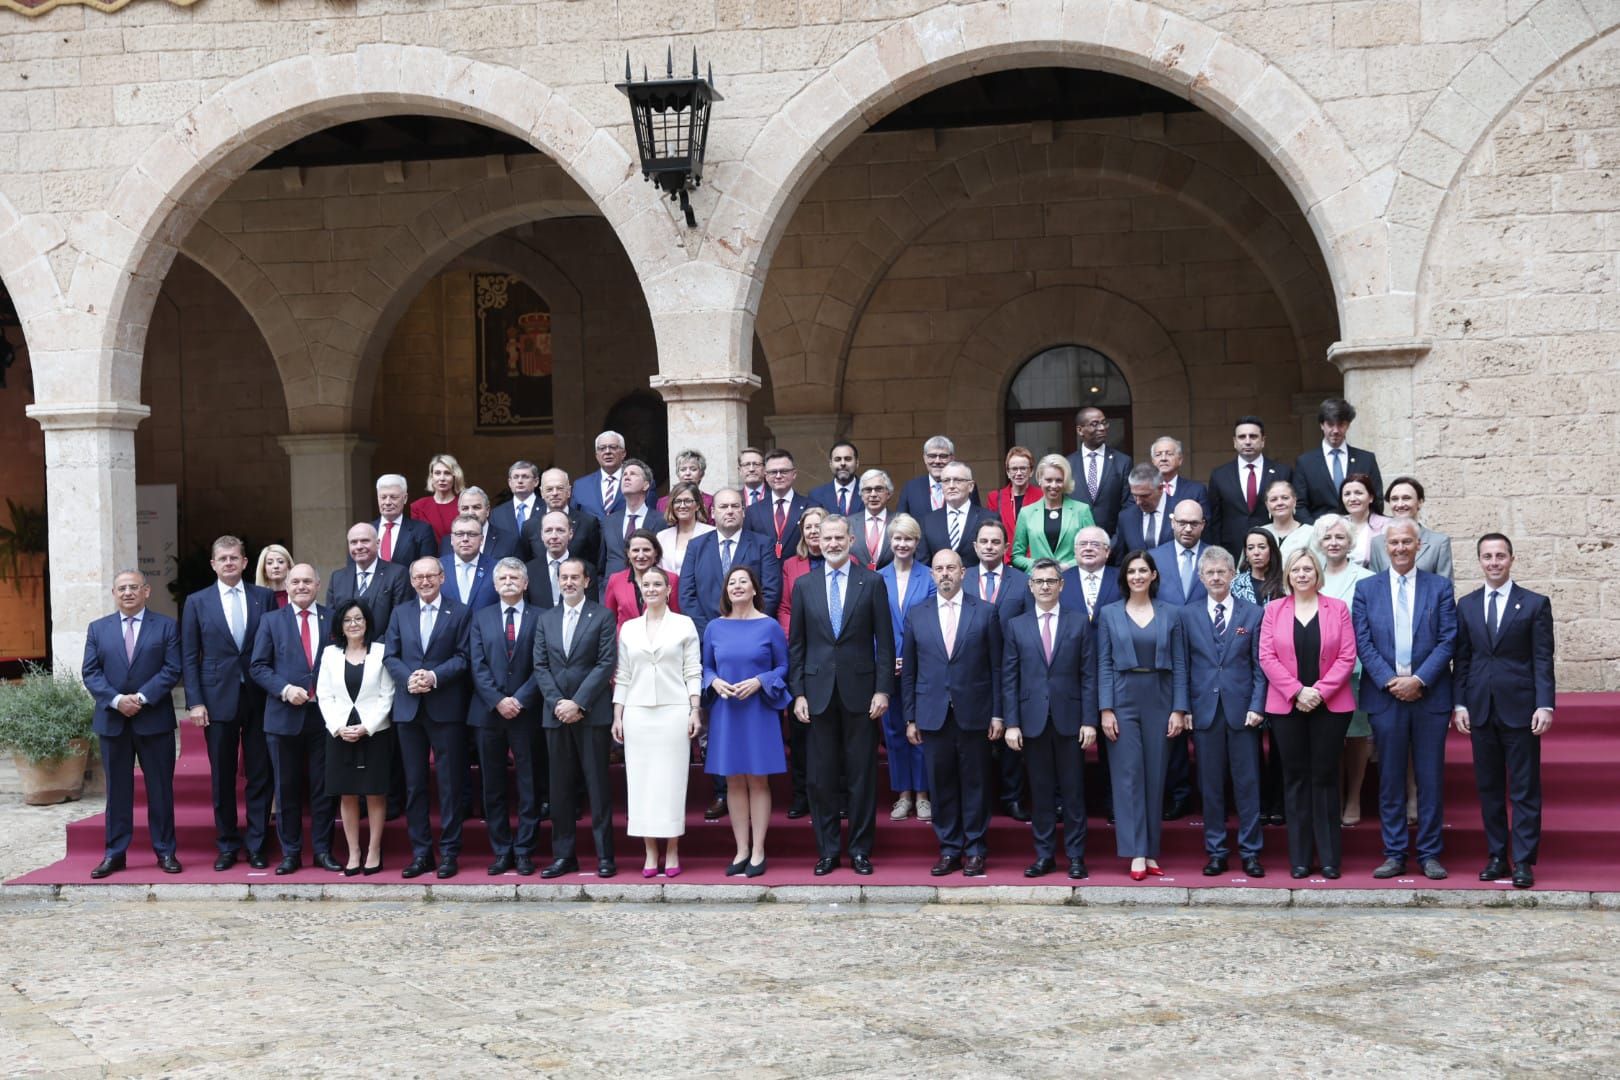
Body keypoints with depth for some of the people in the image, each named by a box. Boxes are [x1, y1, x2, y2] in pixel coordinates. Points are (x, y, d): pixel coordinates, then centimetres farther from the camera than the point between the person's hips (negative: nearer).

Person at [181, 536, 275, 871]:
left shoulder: (264, 598, 5)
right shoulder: (197, 602, 5)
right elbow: (188, 657, 3)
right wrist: (194, 702, -5)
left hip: (258, 700, 0)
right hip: (218, 701, 0)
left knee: (260, 776, 3)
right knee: (222, 778, 5)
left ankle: (256, 845, 11)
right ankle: (227, 846, 15)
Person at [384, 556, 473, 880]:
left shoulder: (459, 613, 3)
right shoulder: (400, 614, 14)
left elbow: (463, 657, -4)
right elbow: (390, 656, 8)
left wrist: (435, 677, -17)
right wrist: (408, 678, -11)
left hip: (446, 708, -3)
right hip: (409, 708, 3)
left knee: (449, 782, 0)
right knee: (414, 783, 6)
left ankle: (449, 852, 5)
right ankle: (420, 852, 11)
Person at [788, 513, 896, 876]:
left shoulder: (872, 582, 2)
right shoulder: (804, 585, 7)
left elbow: (885, 641, 1)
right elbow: (796, 644, 8)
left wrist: (883, 689, -6)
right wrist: (798, 693, 1)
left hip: (859, 692, -2)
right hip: (819, 692, 2)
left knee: (862, 774, 3)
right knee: (822, 775, 4)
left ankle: (860, 850, 11)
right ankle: (827, 850, 12)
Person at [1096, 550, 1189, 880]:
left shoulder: (1171, 615, 6)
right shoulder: (1109, 614, 5)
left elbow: (1179, 664, 5)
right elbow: (1104, 665, 1)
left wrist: (1179, 709, -3)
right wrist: (1105, 709, -7)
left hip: (1159, 701, 1)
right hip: (1123, 700, -1)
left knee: (1155, 776, 3)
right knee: (1128, 775, -5)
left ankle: (1151, 852, 9)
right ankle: (1136, 854, -5)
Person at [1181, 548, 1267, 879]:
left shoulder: (1253, 614, 5)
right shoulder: (1188, 615, 8)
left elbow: (1260, 665, 3)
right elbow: (1184, 666, 7)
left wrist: (1257, 706, -6)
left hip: (1242, 710, -1)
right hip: (1205, 711, 1)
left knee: (1247, 783, 1)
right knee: (1210, 785, 4)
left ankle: (1250, 851, 9)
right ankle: (1216, 851, 12)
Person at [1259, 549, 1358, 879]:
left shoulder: (1337, 609, 4)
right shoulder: (1274, 610, 6)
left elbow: (1347, 657, -2)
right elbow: (1267, 657, -1)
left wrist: (1320, 691, -13)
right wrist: (1297, 691, -12)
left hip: (1330, 705, -1)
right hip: (1287, 706, 1)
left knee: (1325, 777, 2)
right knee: (1296, 777, 4)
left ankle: (1329, 857, 6)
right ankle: (1300, 857, 9)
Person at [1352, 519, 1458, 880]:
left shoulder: (1440, 587, 5)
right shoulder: (1366, 588, 7)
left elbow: (1448, 640, -1)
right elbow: (1363, 643, 1)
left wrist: (1419, 680, -12)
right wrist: (1390, 681, -11)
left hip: (1430, 696, -1)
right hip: (1384, 697, 1)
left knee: (1430, 779, 3)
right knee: (1390, 779, 4)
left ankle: (1430, 854, 10)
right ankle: (1394, 854, 10)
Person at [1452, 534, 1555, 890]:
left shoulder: (1535, 604, 1)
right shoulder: (1466, 605, 10)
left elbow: (1543, 659, -3)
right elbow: (1461, 659, 10)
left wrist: (1545, 705, -11)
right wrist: (1460, 704, 3)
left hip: (1520, 709, -3)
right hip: (1480, 709, 3)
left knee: (1525, 789, -1)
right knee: (1489, 788, 7)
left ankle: (1524, 861, 1)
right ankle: (1496, 857, 14)